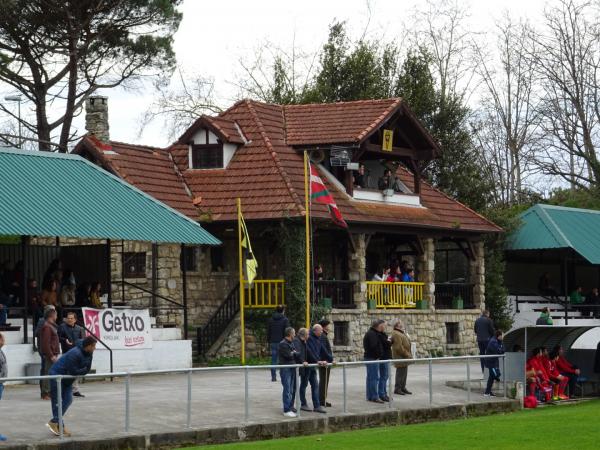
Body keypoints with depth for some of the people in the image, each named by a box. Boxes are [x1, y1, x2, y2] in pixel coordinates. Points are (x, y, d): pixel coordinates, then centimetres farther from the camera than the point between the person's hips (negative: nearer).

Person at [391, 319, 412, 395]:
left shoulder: (402, 333, 17)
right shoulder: (396, 334, -17)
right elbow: (399, 347, -23)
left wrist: (409, 354, 18)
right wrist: (406, 354, -18)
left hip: (404, 357, 10)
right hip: (400, 357, -10)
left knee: (404, 373, 14)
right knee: (400, 373, -6)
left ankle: (403, 387, 21)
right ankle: (397, 389, -1)